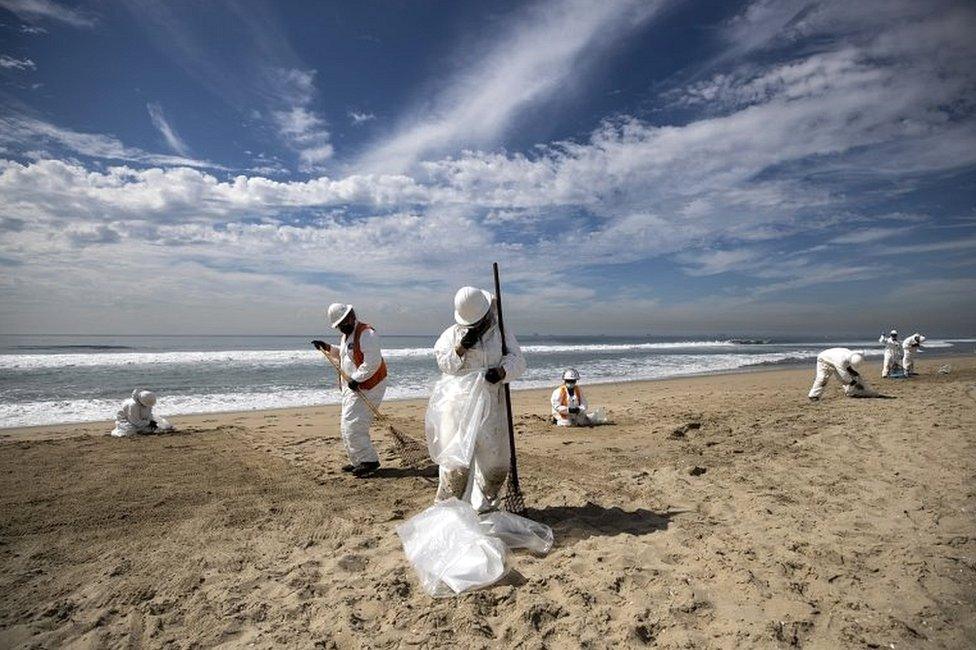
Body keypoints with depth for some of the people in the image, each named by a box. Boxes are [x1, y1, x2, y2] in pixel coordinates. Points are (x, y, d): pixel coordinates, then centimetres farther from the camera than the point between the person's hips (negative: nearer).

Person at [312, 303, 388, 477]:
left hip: (367, 387, -10)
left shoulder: (366, 333, -18)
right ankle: (358, 462, 25)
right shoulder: (346, 336, 15)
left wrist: (356, 379, -24)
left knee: (353, 426, -12)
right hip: (351, 387, 11)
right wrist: (328, 348, 19)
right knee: (346, 427, 14)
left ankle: (369, 461, -1)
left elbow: (373, 362, -25)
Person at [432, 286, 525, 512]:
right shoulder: (452, 333, 4)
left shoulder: (502, 333, 5)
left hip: (492, 405, 2)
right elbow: (442, 363, -4)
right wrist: (461, 348, -19)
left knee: (495, 457, 8)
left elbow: (517, 361, -3)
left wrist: (502, 371, -23)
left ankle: (486, 504, 29)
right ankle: (446, 503, 18)